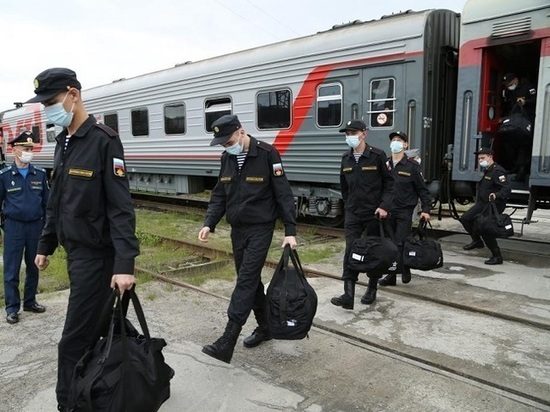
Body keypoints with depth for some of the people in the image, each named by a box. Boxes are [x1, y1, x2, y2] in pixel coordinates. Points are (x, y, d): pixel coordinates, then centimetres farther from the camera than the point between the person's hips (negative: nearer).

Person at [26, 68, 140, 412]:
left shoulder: (104, 141, -16)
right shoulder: (63, 142, 11)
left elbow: (121, 208, -21)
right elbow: (57, 201, 18)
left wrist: (125, 263, -27)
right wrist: (45, 245, 19)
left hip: (96, 253, -8)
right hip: (74, 250, 8)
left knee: (75, 339, 0)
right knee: (100, 325, 19)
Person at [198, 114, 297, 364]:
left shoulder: (267, 154, -13)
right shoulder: (227, 158, 5)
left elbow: (283, 195, -13)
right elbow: (219, 195, 11)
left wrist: (290, 231, -16)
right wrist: (209, 223, -2)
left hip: (260, 229, -6)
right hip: (237, 229, 7)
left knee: (246, 281, -8)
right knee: (250, 280, 13)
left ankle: (226, 343, -7)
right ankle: (264, 327, 29)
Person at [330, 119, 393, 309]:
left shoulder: (377, 155, -8)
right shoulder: (346, 158, 5)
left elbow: (389, 182, -5)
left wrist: (384, 206, -14)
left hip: (374, 213, -3)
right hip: (352, 214, 3)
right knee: (350, 251, -5)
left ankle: (372, 289, 27)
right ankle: (348, 294, -6)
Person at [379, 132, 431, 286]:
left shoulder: (412, 166, -3)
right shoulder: (385, 165, 6)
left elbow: (422, 189, -1)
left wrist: (426, 209, -7)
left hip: (404, 211, -4)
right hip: (387, 210, 4)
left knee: (400, 243, -5)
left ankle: (404, 270, 17)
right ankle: (391, 275, 17)